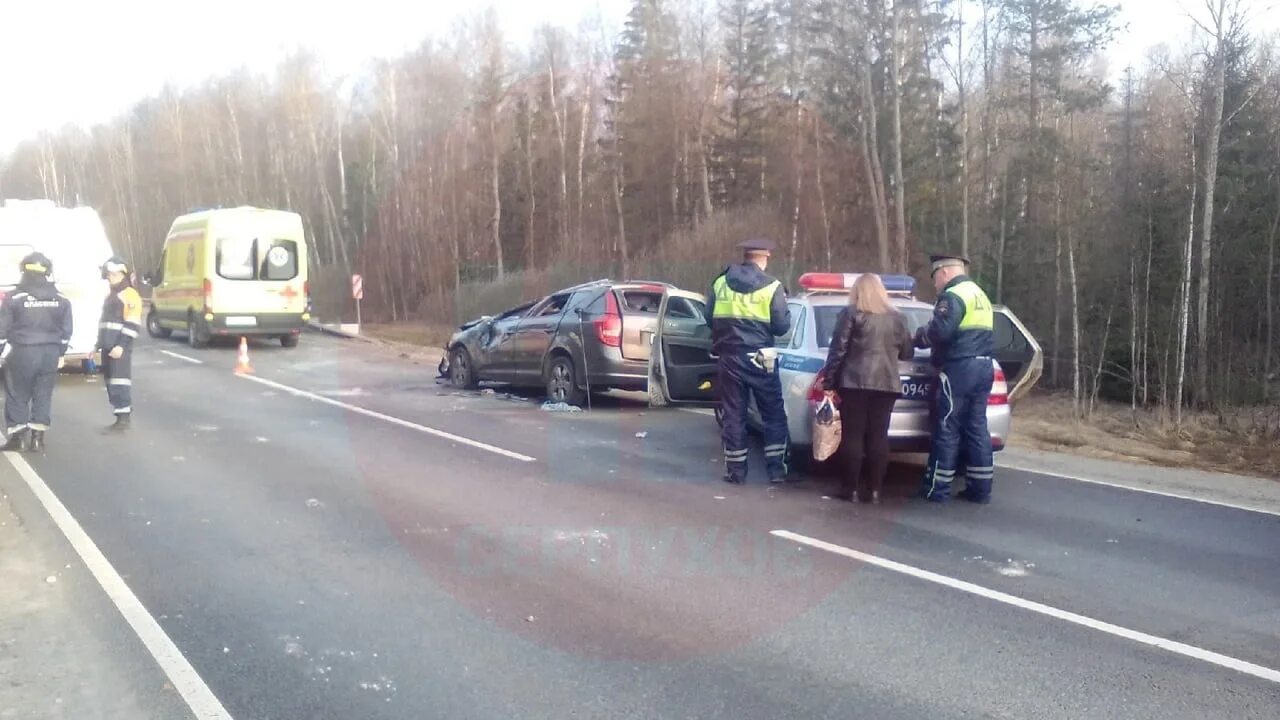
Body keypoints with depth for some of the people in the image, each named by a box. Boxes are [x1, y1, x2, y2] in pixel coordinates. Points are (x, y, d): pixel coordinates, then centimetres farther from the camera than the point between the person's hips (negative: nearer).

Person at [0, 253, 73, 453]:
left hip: (22, 353, -3)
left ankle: (18, 436, 8)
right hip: (50, 353, 3)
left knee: (17, 396, 7)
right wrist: (60, 353, 19)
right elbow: (66, 330, 11)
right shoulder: (60, 300, 5)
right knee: (43, 395, 8)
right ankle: (37, 438, 8)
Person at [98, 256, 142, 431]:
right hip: (108, 346, 9)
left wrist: (121, 345, -22)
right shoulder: (111, 295, 20)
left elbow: (132, 325, -16)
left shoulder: (130, 295, -9)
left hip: (120, 347, -9)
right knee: (111, 383, 10)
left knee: (119, 381, -10)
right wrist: (99, 344, 23)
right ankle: (122, 416, 16)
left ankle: (124, 419, -8)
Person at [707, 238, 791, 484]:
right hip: (759, 358, -3)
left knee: (733, 414, 9)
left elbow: (710, 320, 9)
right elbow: (781, 326, -7)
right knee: (774, 414, 10)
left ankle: (736, 470, 12)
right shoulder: (772, 287, -8)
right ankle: (776, 468, 9)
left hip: (729, 357, 3)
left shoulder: (720, 283, 3)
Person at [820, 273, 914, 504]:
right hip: (887, 383, 3)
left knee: (853, 435, 1)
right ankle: (874, 490, 7)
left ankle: (851, 488, 3)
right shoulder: (897, 317, 12)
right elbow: (907, 353, 18)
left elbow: (838, 349, -5)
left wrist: (828, 381, -1)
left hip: (855, 381, -3)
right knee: (878, 436, 5)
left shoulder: (851, 313, -1)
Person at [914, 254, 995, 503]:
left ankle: (937, 488, 2)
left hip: (959, 369, -9)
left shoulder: (953, 296, -11)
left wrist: (918, 337, -3)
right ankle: (980, 488, 14)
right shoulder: (980, 296, 21)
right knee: (976, 428, 11)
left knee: (947, 429, -3)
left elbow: (939, 331, -23)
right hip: (983, 367, 9)